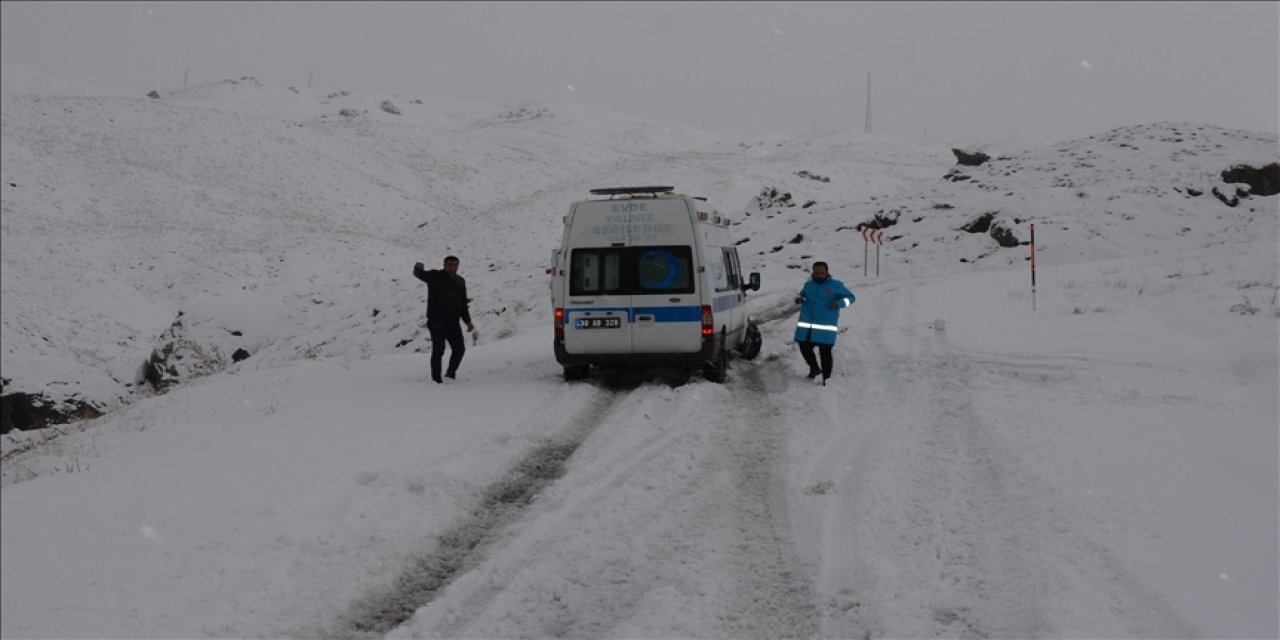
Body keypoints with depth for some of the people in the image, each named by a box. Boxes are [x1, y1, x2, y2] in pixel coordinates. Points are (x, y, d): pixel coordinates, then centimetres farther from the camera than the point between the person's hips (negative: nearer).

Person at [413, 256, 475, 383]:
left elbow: (463, 304, 19)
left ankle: (451, 374, 24)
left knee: (459, 348, 5)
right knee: (438, 349, -11)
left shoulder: (460, 281, 16)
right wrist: (418, 268, -41)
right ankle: (436, 379, -7)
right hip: (436, 319, -5)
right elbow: (420, 274, -16)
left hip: (453, 321, 5)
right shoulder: (434, 276, 1)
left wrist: (467, 321, 9)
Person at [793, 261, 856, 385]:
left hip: (826, 326, -4)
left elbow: (851, 297, 2)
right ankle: (814, 368, 30)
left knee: (825, 352, -5)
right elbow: (802, 294, 29)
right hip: (806, 325, 4)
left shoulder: (836, 285, -2)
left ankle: (826, 378, 8)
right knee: (805, 348, 4)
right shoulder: (808, 284, 10)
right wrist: (799, 299, 4)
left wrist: (839, 303, -16)